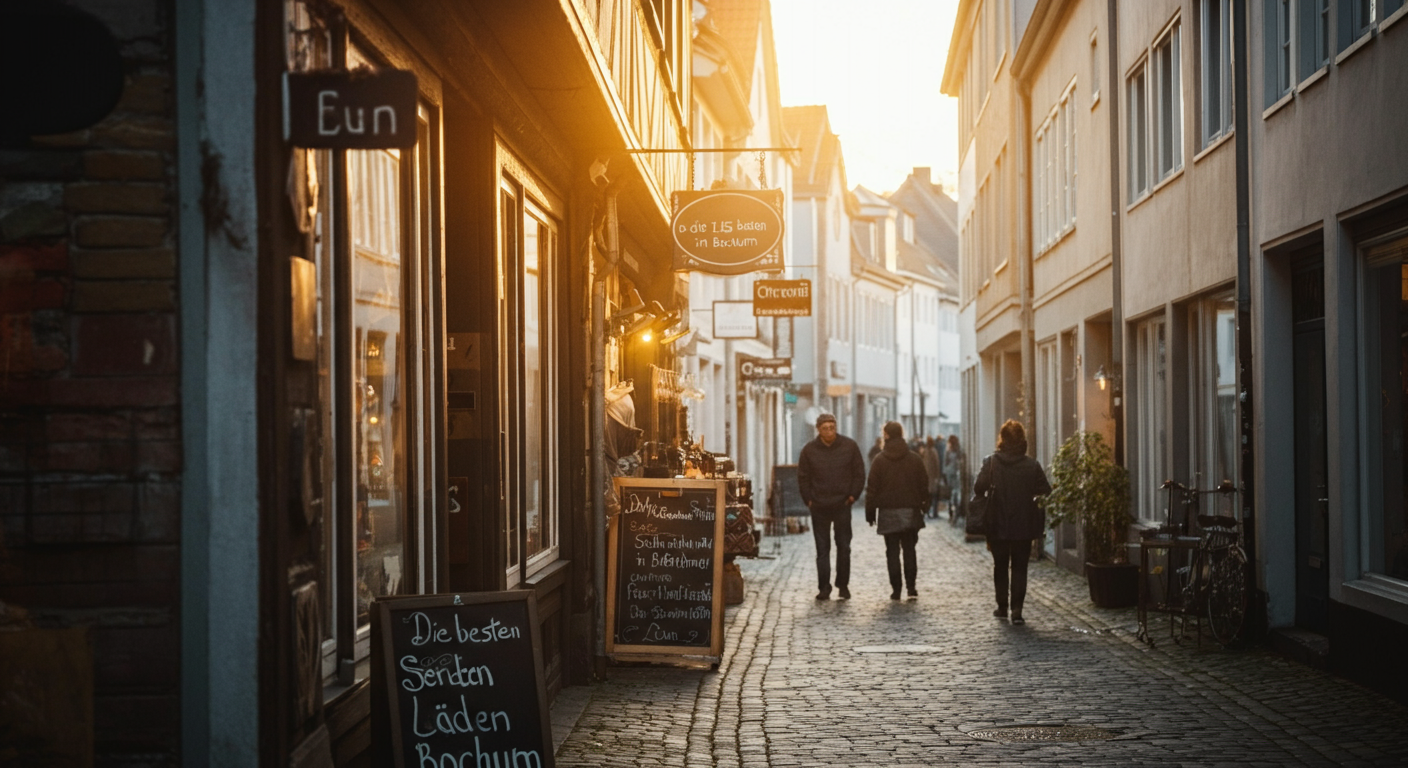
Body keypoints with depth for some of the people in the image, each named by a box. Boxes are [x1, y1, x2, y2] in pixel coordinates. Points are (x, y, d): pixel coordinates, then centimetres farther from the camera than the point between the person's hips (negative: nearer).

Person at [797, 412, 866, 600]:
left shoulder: (849, 446, -1)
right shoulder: (809, 450, 0)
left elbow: (859, 474, 5)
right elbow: (803, 477, 7)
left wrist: (852, 496, -2)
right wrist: (809, 500, 0)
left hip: (842, 505, 0)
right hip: (819, 507, 0)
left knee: (843, 547, 5)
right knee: (822, 549, 3)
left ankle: (843, 585, 16)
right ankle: (824, 588, 6)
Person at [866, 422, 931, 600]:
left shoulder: (879, 460, -3)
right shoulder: (915, 459, 2)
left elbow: (872, 488, -4)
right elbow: (924, 485, 3)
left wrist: (870, 511, 1)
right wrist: (924, 505, 12)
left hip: (888, 512, -2)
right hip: (911, 511, 2)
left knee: (892, 551, 3)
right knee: (909, 549, 9)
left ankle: (896, 589, 0)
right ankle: (911, 587, 2)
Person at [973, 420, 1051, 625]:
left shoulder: (991, 463, -8)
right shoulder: (1032, 465, -6)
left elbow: (978, 488, -16)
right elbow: (1045, 492, -7)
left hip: (997, 525, 0)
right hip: (1024, 525, 0)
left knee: (1000, 566, 16)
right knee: (1020, 568, 6)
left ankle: (1002, 607, 21)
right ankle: (1017, 610, -4)